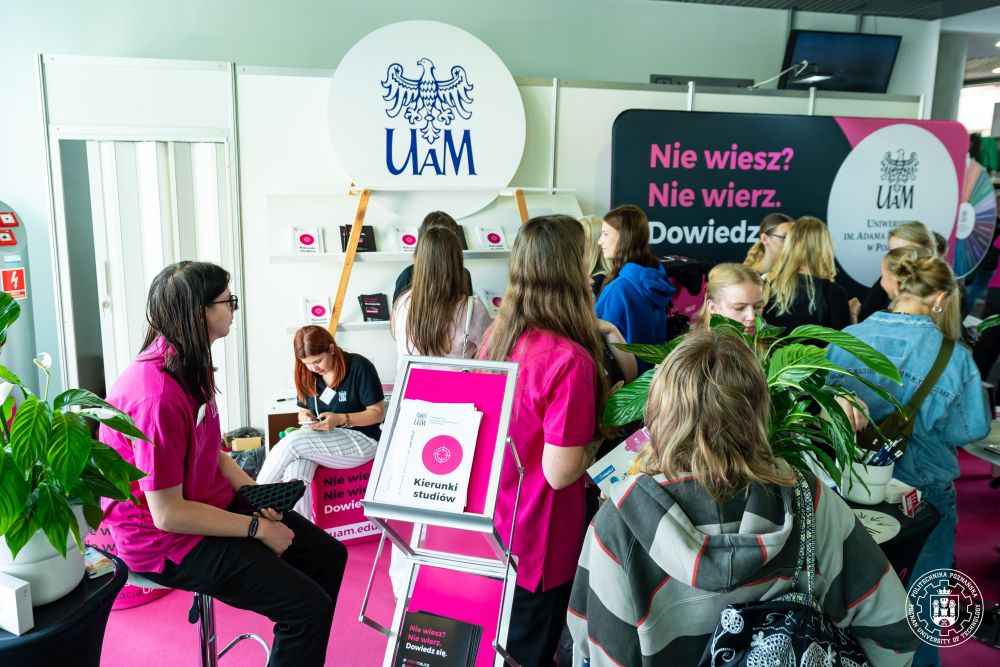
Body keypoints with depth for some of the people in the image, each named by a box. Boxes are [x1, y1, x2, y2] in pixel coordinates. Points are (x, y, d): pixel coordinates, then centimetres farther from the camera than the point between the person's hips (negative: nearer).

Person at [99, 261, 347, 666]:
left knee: (329, 555, 9)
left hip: (212, 501, 9)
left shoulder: (190, 366, 0)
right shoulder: (157, 397, -30)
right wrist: (257, 528, -17)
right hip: (167, 539, -9)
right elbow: (168, 514, -25)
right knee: (310, 606, -16)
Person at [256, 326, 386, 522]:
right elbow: (304, 410, 17)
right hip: (321, 441, 5)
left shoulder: (359, 367, -12)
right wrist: (304, 417, -9)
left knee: (293, 441, -28)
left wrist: (340, 419, -24)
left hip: (360, 440, -5)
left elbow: (378, 413, -10)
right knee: (294, 475, -30)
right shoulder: (307, 375, 6)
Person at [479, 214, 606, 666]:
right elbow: (560, 472, -26)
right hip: (536, 539, -7)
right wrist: (597, 447, -8)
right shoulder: (569, 359, -29)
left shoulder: (498, 334, -6)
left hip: (492, 520, 7)